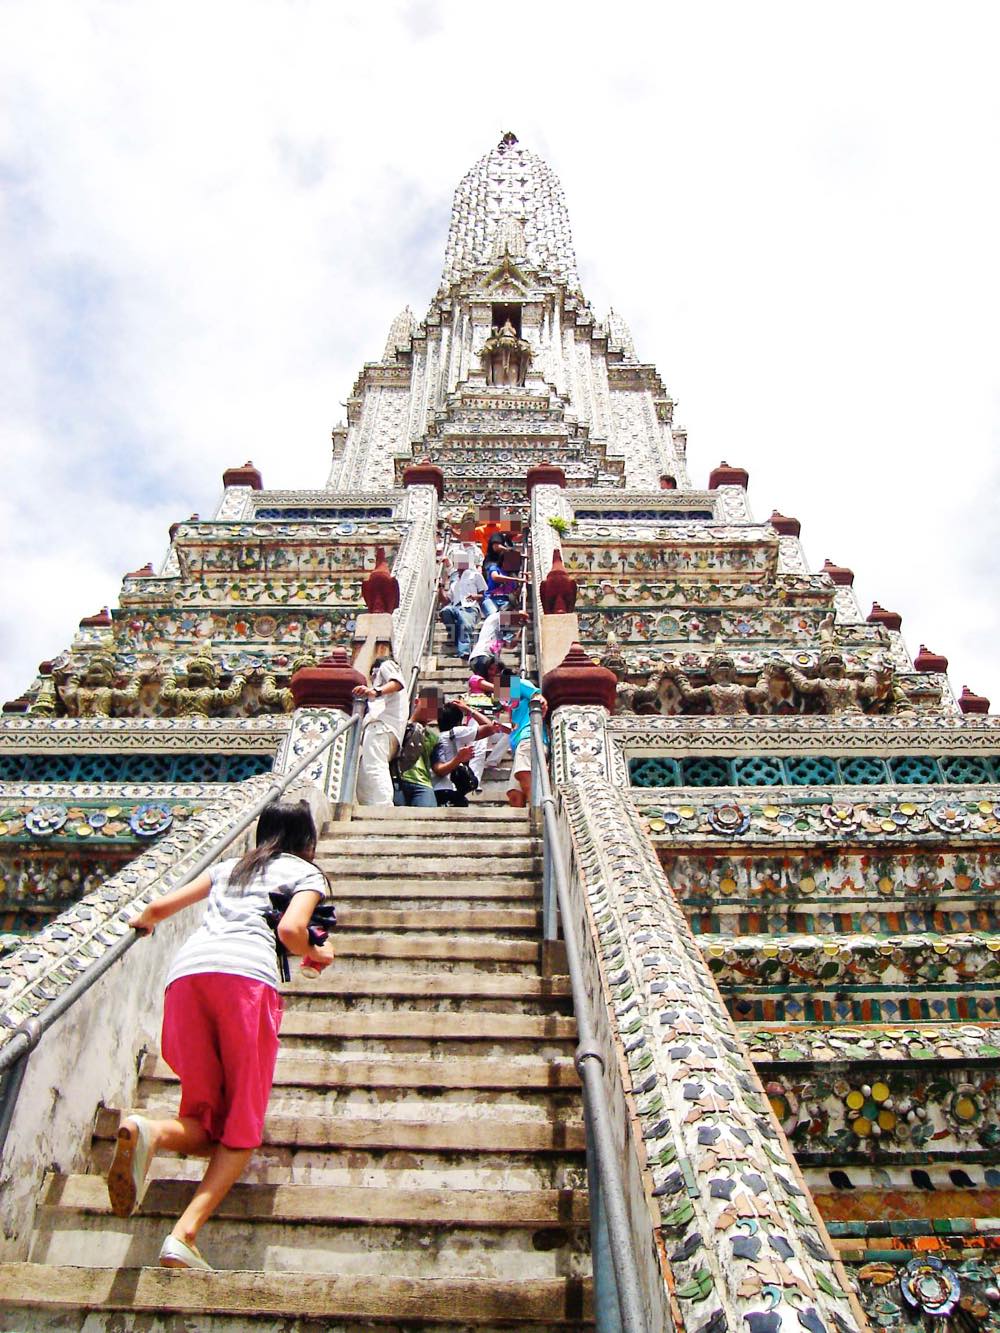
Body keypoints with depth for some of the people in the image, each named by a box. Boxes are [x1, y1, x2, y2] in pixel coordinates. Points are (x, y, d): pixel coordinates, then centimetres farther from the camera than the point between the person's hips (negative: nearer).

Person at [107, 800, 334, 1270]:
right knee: (243, 1125, 5)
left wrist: (143, 922, 52)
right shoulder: (307, 873, 18)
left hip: (185, 971, 5)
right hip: (247, 973, -4)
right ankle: (185, 1234, -14)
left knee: (207, 1124, 12)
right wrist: (318, 955, 19)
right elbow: (290, 929, -1)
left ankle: (147, 1133, -19)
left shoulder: (228, 867, 32)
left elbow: (160, 907, 30)